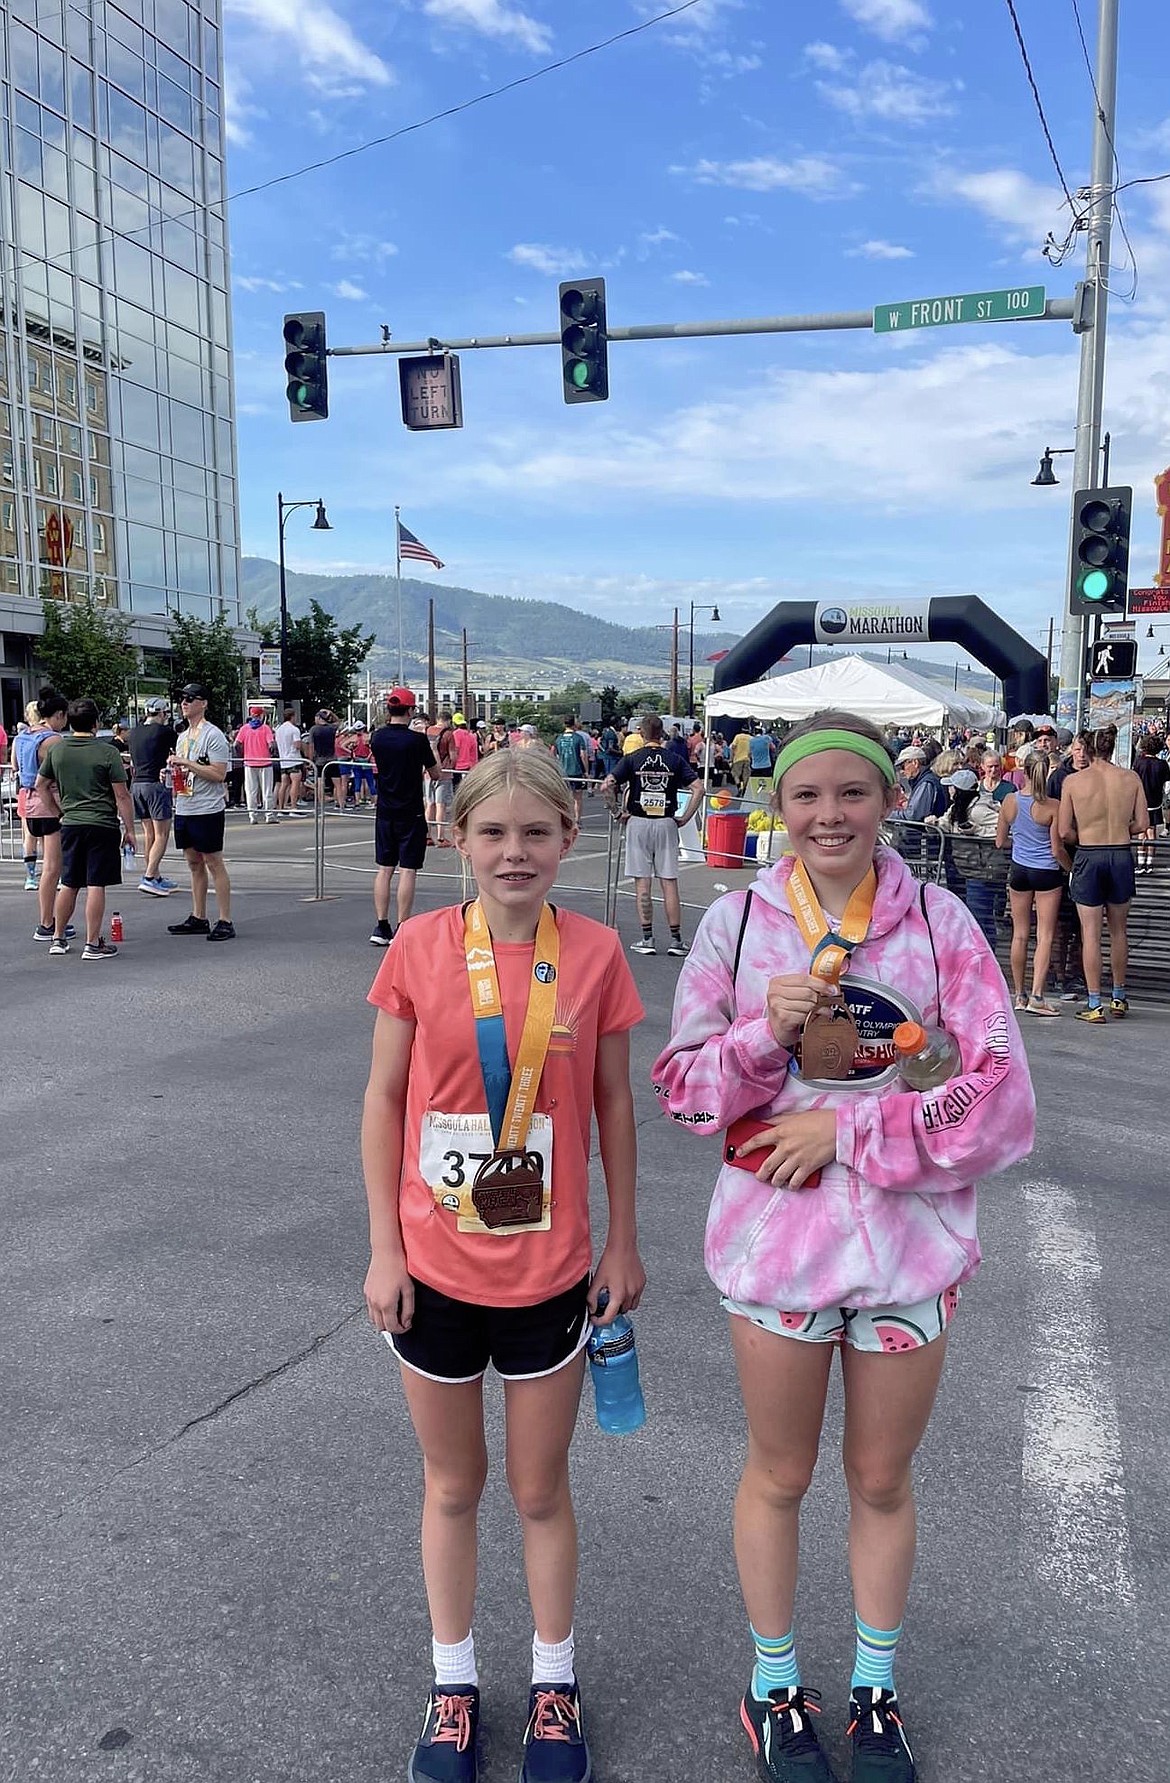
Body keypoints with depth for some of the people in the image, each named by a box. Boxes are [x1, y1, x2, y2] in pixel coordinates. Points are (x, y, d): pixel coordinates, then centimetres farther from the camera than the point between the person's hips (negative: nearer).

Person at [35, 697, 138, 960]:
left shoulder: (56, 749, 5)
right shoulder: (108, 752, -9)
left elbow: (41, 786, 14)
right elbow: (122, 795, -8)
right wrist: (129, 829, -2)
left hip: (70, 825, 5)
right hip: (102, 825, -5)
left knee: (68, 884, 15)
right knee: (96, 885, -3)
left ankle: (58, 939, 23)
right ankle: (93, 944, -1)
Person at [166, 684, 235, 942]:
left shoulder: (213, 735, -11)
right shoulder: (182, 737, 17)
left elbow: (219, 774, -19)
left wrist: (187, 763, -20)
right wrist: (172, 769, 5)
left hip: (206, 810, -9)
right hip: (183, 810, 9)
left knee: (214, 864, -6)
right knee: (194, 864, 12)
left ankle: (225, 922, -3)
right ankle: (198, 918, 20)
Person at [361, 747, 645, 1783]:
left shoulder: (594, 953, -9)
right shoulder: (421, 947, -9)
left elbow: (613, 1103, 0)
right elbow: (384, 1097, -3)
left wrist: (623, 1240, 3)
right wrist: (384, 1248, -3)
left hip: (549, 1271, 0)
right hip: (434, 1269, 1)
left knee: (541, 1489, 17)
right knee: (452, 1483, 19)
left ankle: (554, 1686, 40)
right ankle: (455, 1683, 41)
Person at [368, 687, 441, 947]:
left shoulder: (377, 737, 0)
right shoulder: (417, 739, -13)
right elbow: (435, 774, -3)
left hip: (384, 812, 5)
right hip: (411, 813, -5)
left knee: (384, 869, 10)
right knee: (407, 870, -2)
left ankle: (381, 927, 11)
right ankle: (401, 930, -2)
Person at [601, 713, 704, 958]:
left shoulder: (632, 759, -2)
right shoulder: (674, 761, 3)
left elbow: (607, 786, -12)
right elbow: (698, 788, -5)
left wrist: (619, 812, 0)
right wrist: (685, 818, 1)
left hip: (638, 822, -1)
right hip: (666, 823, 1)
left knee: (642, 883, 4)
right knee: (669, 882, 4)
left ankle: (647, 938, 4)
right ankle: (676, 940, 5)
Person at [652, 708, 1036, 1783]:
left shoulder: (938, 923, -7)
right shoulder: (738, 921, -5)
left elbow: (1001, 1100, -10)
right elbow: (683, 1086, -3)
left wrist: (846, 1132, -16)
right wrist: (766, 1030, -21)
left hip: (910, 1244, 0)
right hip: (775, 1239, 0)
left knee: (882, 1482, 19)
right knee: (779, 1476, 18)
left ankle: (875, 1691, 45)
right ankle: (775, 1688, 43)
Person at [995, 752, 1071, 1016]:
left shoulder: (1010, 801, -5)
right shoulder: (1053, 806, -15)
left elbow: (1000, 842, 4)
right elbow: (1057, 850, -12)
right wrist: (1072, 869, 5)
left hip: (1019, 870, 4)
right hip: (1047, 872, -3)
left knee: (1020, 934, 13)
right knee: (1045, 936, 0)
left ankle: (1019, 995, 20)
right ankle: (1037, 996, -6)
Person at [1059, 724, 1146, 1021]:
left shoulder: (1073, 781, -8)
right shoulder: (1131, 778, -2)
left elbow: (1064, 832, -7)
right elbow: (1141, 823, 0)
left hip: (1088, 857, -2)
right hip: (1122, 856, 3)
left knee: (1091, 933, 3)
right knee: (1118, 930, 17)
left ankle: (1094, 1005, 4)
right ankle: (1119, 997, 28)